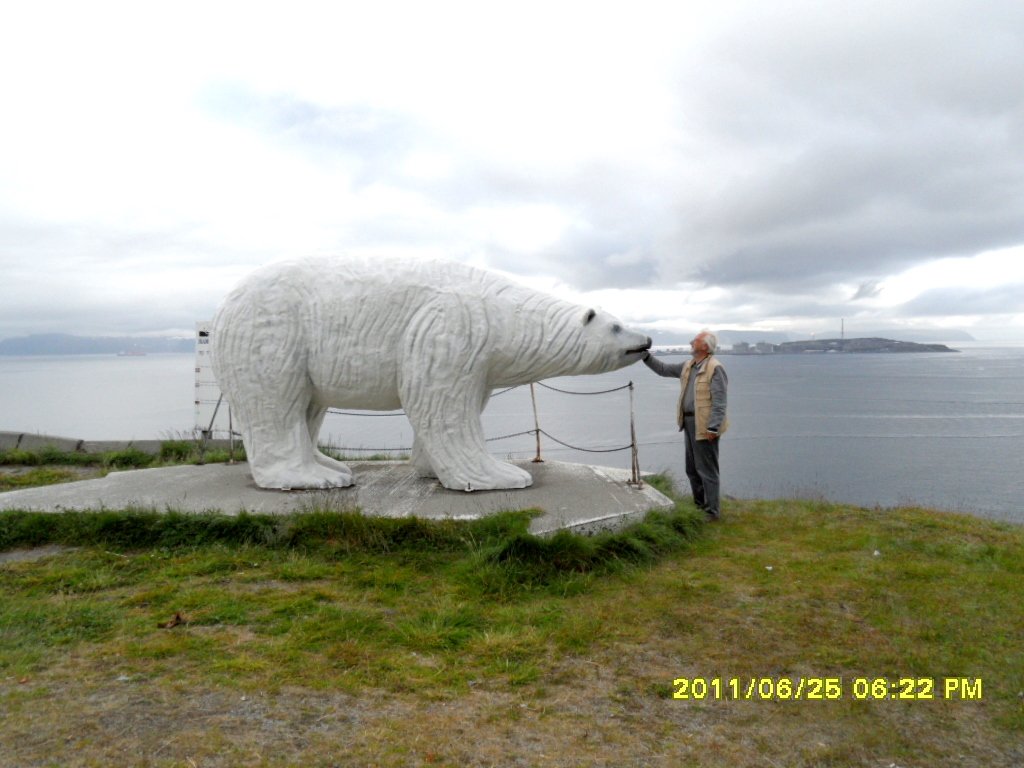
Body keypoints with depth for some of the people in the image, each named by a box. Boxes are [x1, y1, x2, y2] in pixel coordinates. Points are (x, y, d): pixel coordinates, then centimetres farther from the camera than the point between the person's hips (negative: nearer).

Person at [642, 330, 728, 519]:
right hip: (689, 423, 9)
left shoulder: (715, 368, -15)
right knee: (692, 468, 18)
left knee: (706, 469, -3)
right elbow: (663, 369, 21)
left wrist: (713, 427, -23)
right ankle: (699, 505, 31)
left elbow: (719, 401, -19)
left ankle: (712, 511, 6)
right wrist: (646, 356, 11)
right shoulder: (688, 366, 12)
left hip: (705, 427, -9)